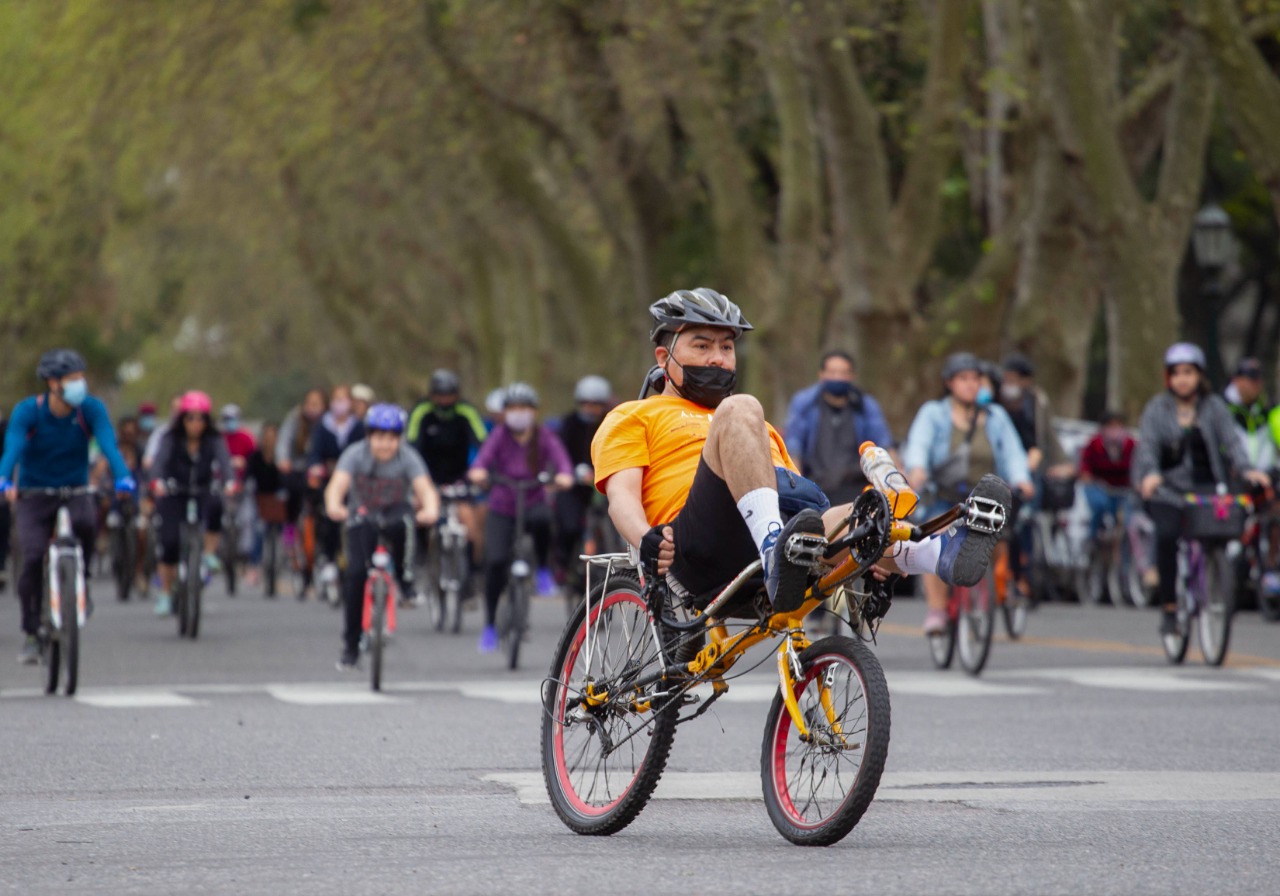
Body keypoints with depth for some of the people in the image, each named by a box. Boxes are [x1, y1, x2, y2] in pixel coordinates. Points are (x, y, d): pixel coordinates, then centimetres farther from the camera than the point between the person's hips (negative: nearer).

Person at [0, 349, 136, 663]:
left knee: (84, 523, -33)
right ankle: (30, 632, -4)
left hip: (75, 492, 1)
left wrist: (123, 478, -43)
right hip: (34, 495, -1)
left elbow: (108, 445, -23)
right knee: (33, 557, -19)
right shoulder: (28, 411, -14)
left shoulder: (91, 409, -10)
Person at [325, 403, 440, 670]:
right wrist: (334, 506, -56)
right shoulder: (355, 454, -20)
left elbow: (426, 489, -33)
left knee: (399, 524, -38)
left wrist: (430, 510, -55)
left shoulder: (408, 458, -20)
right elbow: (337, 485, -33)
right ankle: (351, 644, -3)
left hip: (394, 515, -1)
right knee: (356, 573, -16)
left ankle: (404, 575, -9)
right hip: (361, 517, 1)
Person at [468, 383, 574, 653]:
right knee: (495, 561, -13)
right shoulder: (500, 436, -6)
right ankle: (490, 625, 4)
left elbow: (560, 458, -21)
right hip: (502, 509, 0)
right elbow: (484, 456, -23)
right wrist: (477, 471, -47)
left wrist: (564, 475, -45)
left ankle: (543, 569, -8)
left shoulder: (544, 437, -4)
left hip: (533, 504, 0)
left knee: (543, 519, -36)